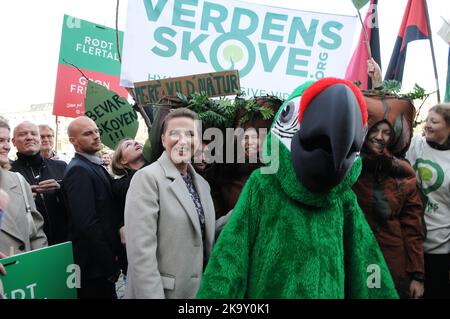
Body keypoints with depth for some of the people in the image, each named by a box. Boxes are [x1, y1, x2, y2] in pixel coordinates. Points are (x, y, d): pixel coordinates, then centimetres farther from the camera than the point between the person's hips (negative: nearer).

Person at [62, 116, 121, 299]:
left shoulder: (95, 166, 11)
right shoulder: (78, 170, -18)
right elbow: (87, 224, -24)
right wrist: (111, 265, -18)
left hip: (103, 263, 8)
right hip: (94, 265, -8)